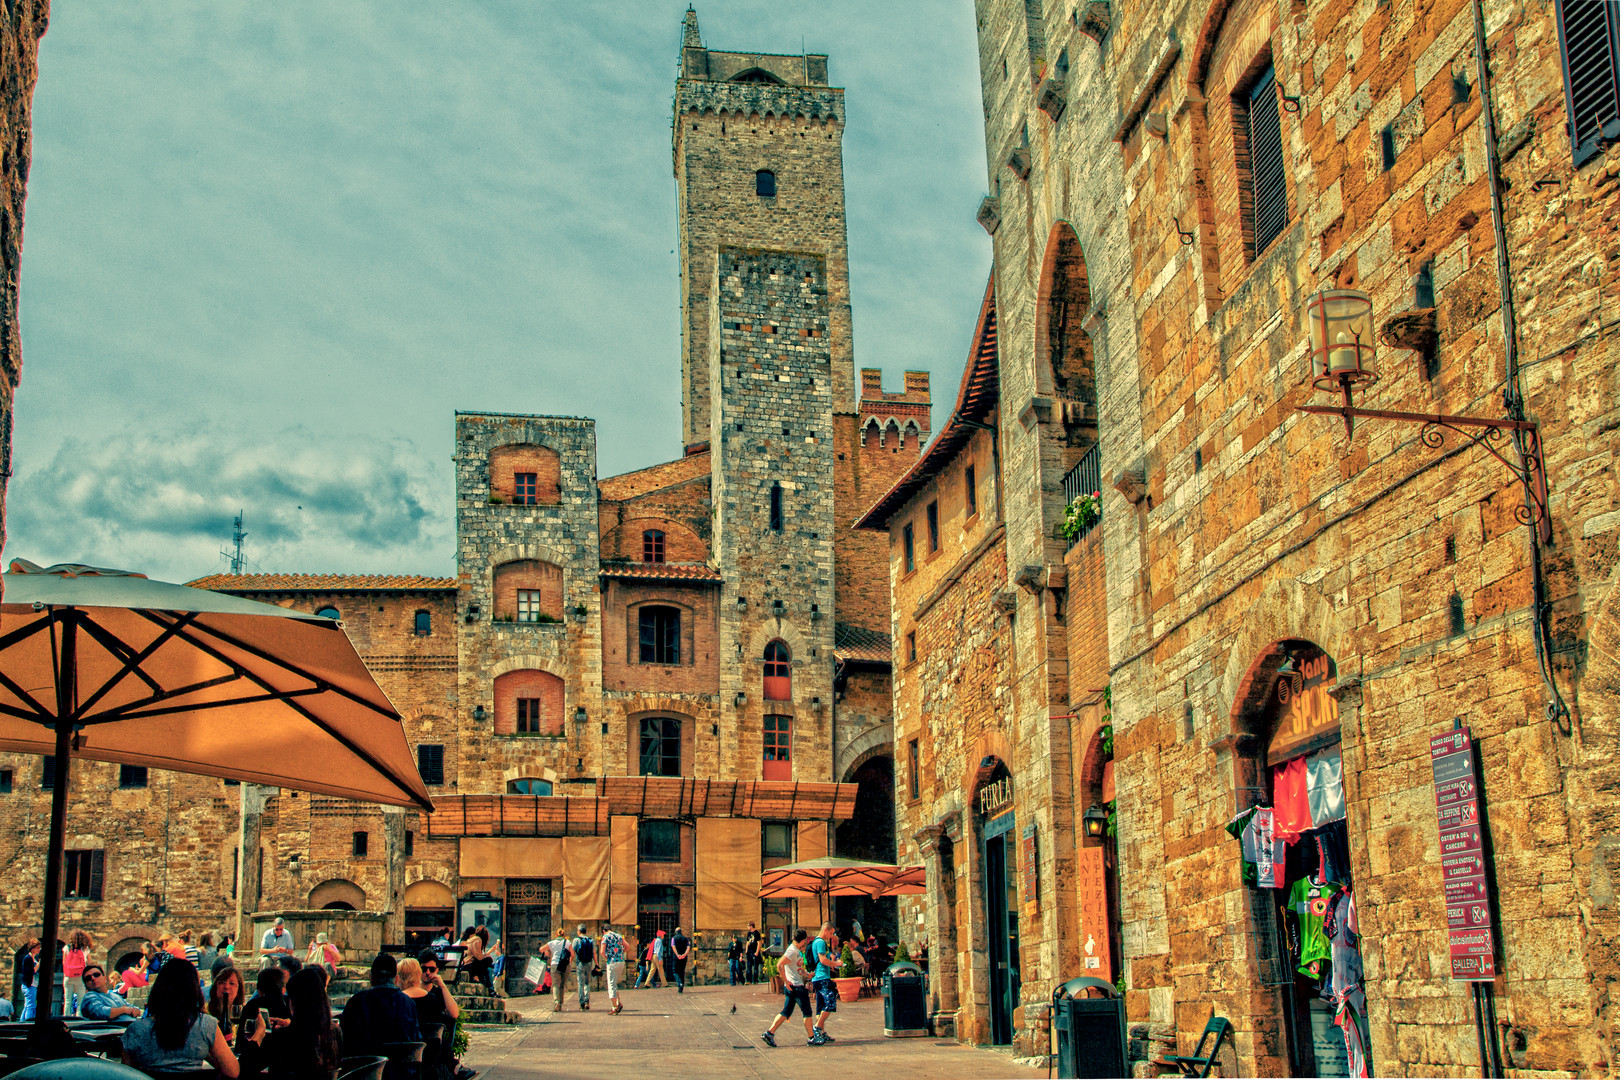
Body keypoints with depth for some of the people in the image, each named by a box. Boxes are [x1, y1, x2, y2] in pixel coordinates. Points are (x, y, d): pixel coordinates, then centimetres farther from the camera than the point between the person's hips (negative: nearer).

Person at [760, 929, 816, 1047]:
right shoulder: (792, 951, -16)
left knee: (786, 1012, 10)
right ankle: (811, 1038, 6)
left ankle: (769, 1033, 5)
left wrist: (806, 974, 26)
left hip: (791, 987, 10)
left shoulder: (797, 951, 15)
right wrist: (786, 981, -22)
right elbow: (779, 965, -25)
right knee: (807, 1012, 0)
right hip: (796, 986, -10)